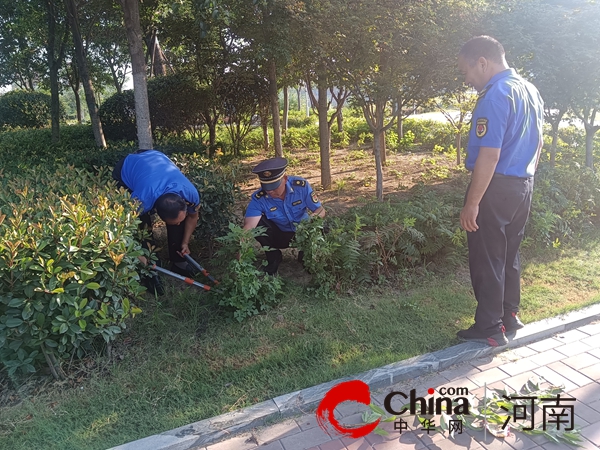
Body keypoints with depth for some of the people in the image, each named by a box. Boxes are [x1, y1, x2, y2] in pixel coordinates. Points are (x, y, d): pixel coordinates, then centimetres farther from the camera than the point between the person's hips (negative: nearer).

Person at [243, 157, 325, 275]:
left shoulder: (301, 185, -22)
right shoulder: (258, 198, -24)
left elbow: (320, 210, -15)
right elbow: (249, 225, -37)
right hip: (280, 236, 0)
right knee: (258, 222, -27)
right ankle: (273, 258, -5)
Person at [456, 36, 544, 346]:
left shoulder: (495, 96, -19)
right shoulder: (530, 91, 10)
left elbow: (489, 155, -24)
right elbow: (537, 143, 17)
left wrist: (471, 203, -21)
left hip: (496, 188, -9)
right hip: (523, 186, 9)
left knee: (487, 259, 2)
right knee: (510, 255, 19)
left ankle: (489, 329, 12)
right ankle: (509, 316, 31)